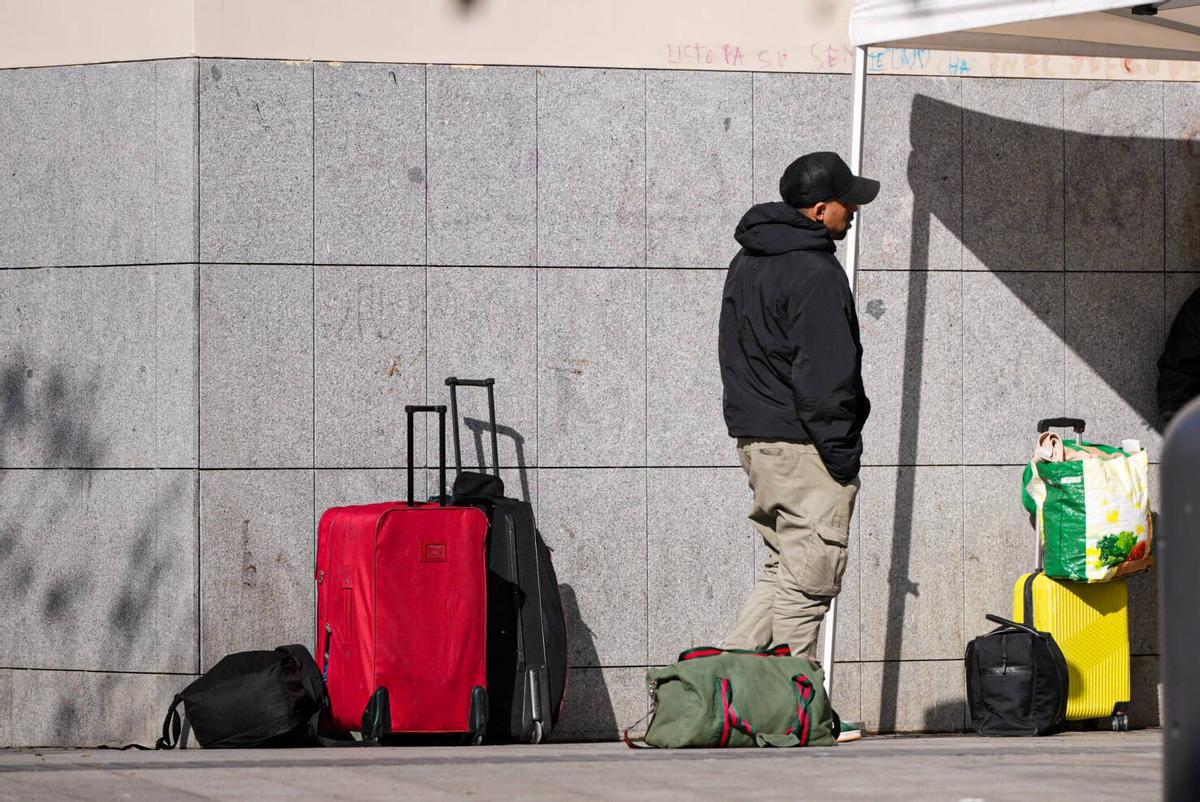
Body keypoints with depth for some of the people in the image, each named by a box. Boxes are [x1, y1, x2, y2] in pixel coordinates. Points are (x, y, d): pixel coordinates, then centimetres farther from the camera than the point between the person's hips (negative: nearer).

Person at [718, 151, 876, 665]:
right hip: (804, 448, -9)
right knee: (809, 581, -3)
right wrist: (841, 454, -15)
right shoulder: (813, 273, -16)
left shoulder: (746, 264, 15)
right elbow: (824, 373, -19)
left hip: (752, 437, 9)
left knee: (785, 568, 17)